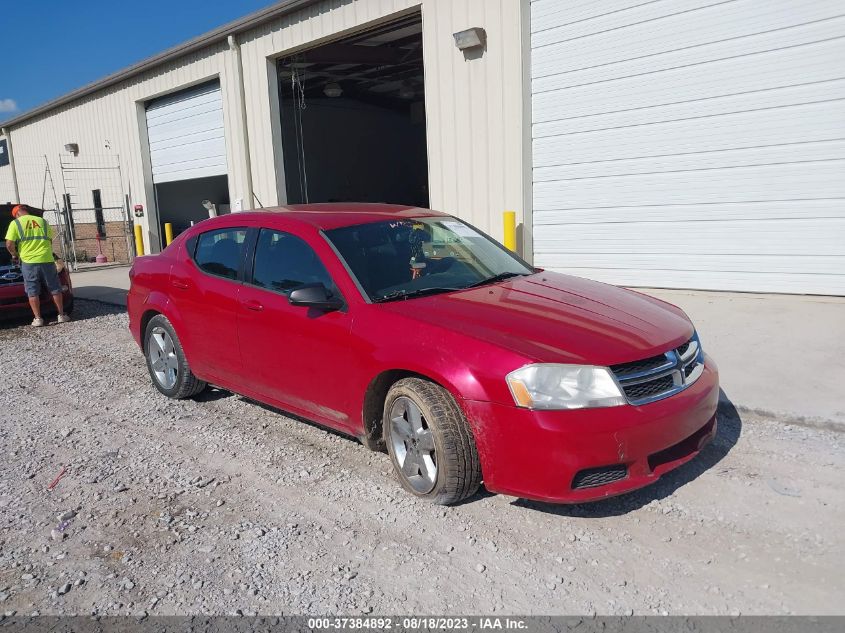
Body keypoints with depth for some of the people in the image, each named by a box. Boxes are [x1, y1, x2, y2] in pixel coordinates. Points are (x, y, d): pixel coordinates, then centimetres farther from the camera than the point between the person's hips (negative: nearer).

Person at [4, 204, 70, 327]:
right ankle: (61, 315, 14)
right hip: (47, 260, 2)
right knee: (55, 289, 11)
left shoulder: (15, 223, 2)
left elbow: (9, 244, -4)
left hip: (28, 262, -2)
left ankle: (37, 319, 4)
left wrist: (14, 255, 14)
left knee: (32, 292, 5)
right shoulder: (43, 221, 12)